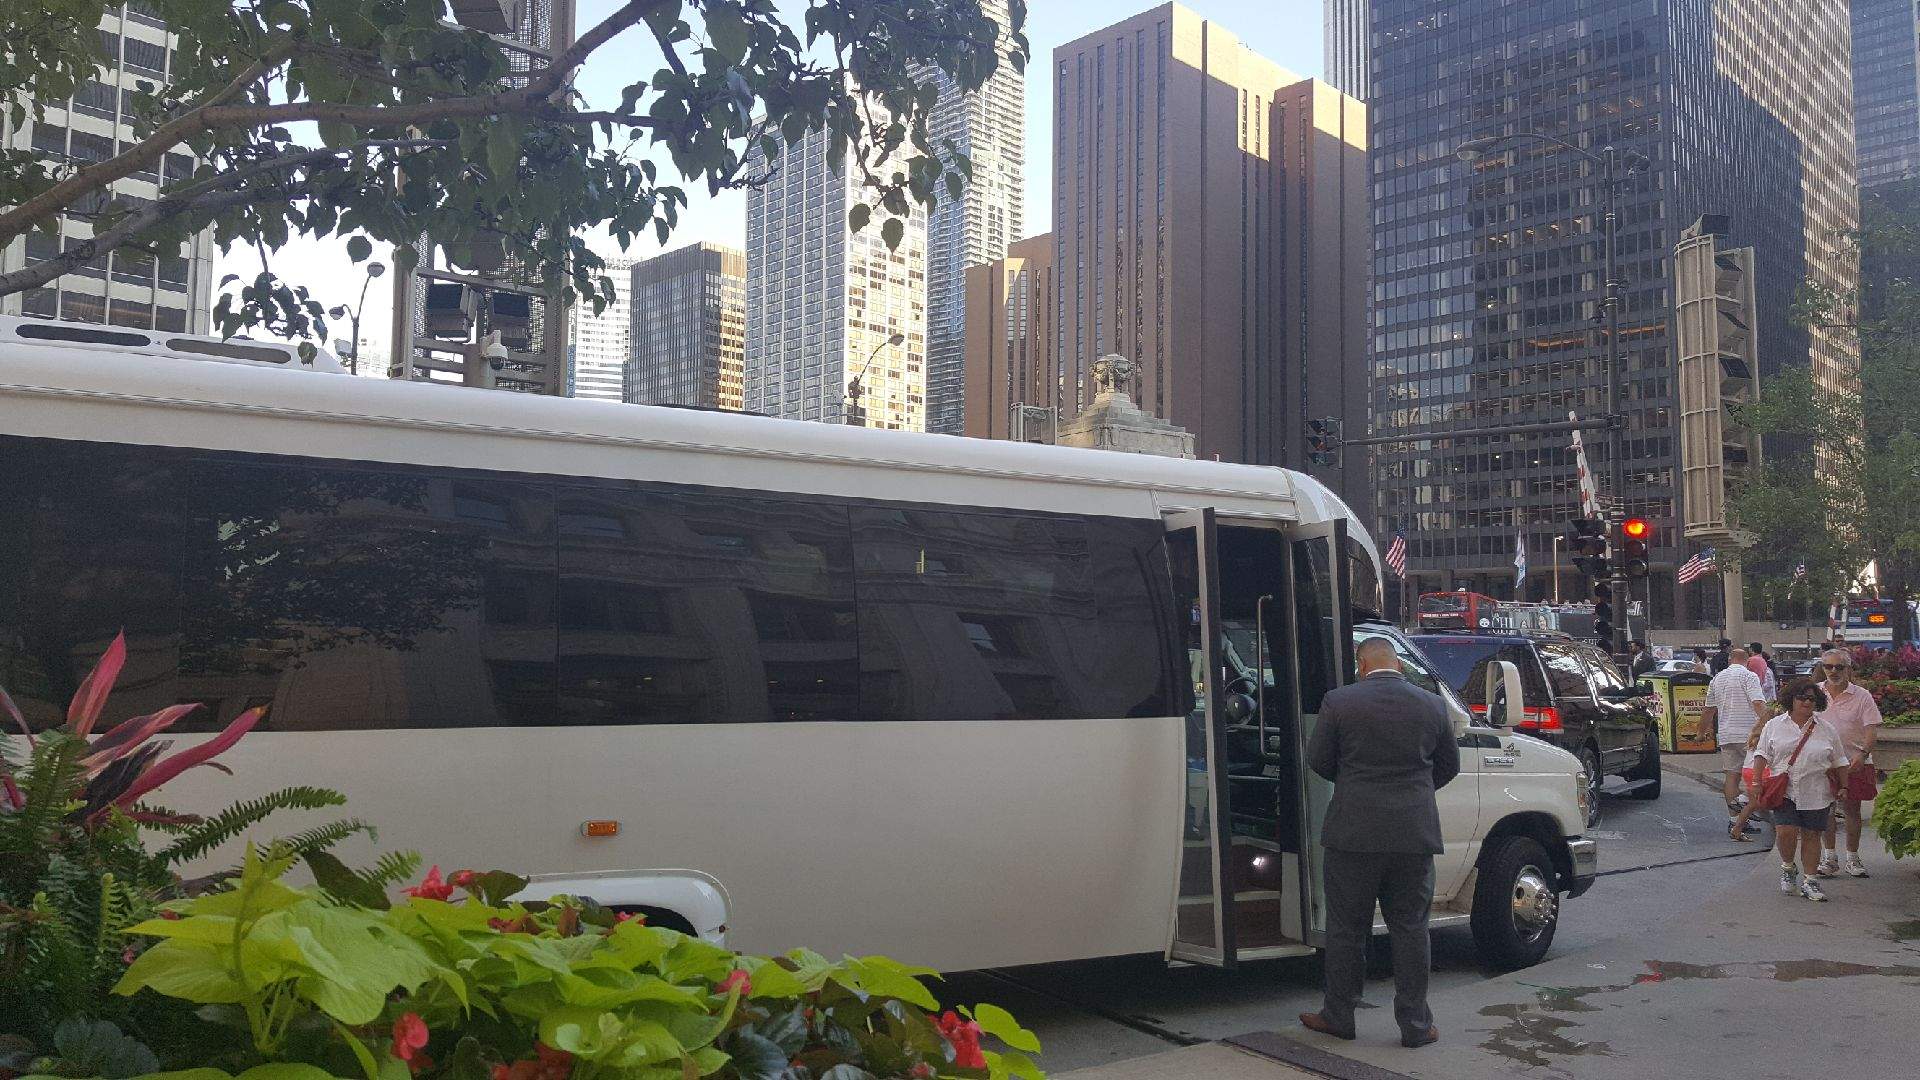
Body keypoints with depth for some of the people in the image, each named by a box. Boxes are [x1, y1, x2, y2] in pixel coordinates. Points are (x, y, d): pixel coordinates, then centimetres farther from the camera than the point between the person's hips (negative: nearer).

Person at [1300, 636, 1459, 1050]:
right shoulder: (1432, 705, 2)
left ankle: (1339, 1016, 19)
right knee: (1410, 928, 11)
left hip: (1354, 832, -2)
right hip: (1415, 834, 2)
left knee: (1347, 927, 9)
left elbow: (1317, 759, 0)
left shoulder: (1339, 702, -7)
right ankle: (1415, 1025, 15)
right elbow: (1449, 765, 14)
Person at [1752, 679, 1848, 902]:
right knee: (1786, 831, -14)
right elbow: (1762, 756, 4)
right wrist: (1756, 782, -3)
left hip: (1816, 794, 1)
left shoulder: (1827, 730, 7)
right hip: (1784, 791, -1)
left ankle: (1811, 881, 16)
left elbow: (1839, 762, 12)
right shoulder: (1774, 726, 5)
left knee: (1811, 836, 5)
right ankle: (1788, 867, 13)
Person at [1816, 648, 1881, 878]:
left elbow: (1872, 729, -12)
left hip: (1853, 762, -2)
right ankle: (1829, 857, 16)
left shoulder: (1862, 696, -5)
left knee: (1852, 810, 5)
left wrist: (1863, 753, -27)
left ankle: (1852, 859, 17)